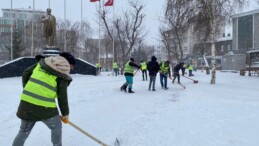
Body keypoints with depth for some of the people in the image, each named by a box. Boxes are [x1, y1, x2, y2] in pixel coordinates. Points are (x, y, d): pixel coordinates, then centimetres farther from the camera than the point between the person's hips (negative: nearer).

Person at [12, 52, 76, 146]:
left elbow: (26, 73, 17)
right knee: (57, 127, 20)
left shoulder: (43, 62, 12)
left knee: (24, 131, 24)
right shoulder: (62, 75, -4)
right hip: (44, 107, -5)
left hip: (26, 102, 6)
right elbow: (62, 97, -3)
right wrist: (65, 114, 9)